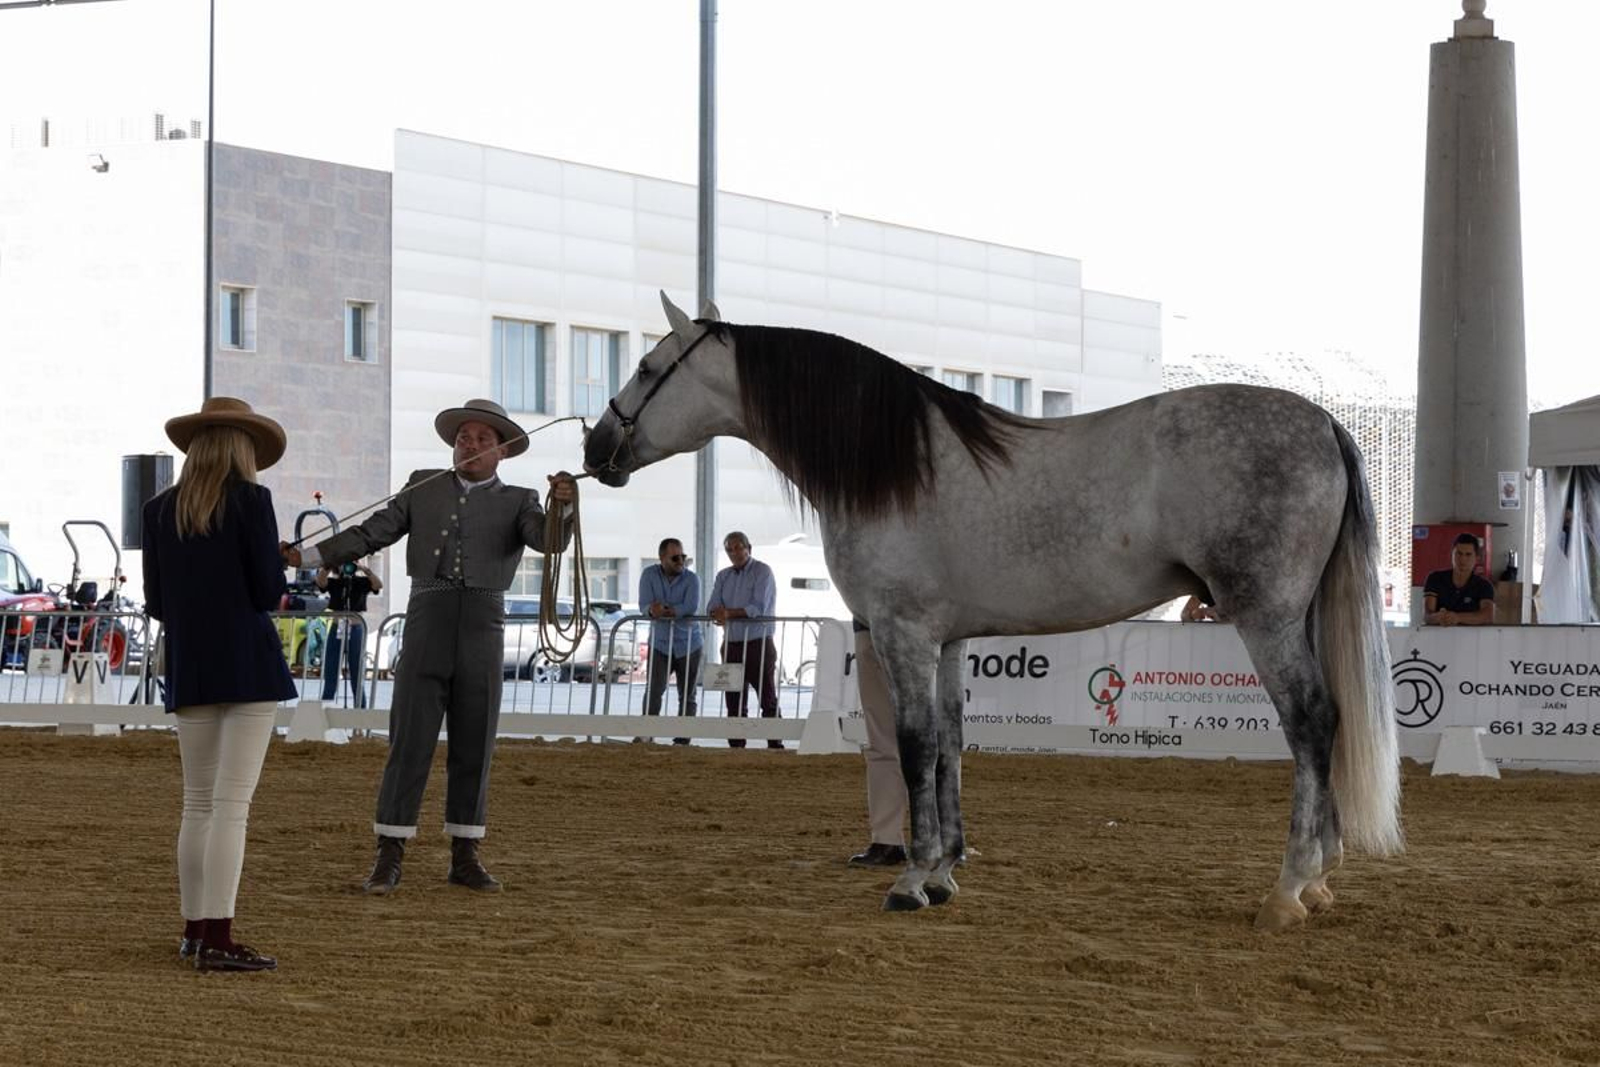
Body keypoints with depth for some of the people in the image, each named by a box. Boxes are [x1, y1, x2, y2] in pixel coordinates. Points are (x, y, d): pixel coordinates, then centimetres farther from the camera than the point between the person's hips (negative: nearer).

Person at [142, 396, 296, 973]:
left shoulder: (159, 510, 7)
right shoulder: (251, 500, -7)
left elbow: (156, 602, 8)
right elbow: (269, 591, -10)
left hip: (188, 668, 5)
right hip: (249, 666, -5)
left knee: (198, 803, 14)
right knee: (232, 805, -7)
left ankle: (195, 929, 18)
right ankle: (217, 940, -12)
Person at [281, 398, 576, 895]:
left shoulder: (517, 501, 9)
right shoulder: (425, 486, 13)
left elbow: (547, 539, -10)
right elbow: (372, 533, 10)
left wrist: (563, 505, -32)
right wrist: (307, 556, 0)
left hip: (483, 634, 0)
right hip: (426, 627, 0)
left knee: (473, 749, 6)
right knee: (409, 744, -2)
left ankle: (465, 857, 14)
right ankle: (389, 857, 1)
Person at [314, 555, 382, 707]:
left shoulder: (362, 582, 2)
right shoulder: (333, 583, 6)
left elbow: (379, 585, -17)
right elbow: (320, 581, -15)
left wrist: (365, 569, -30)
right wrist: (327, 567, -33)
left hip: (356, 632, -2)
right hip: (336, 632, 2)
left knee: (357, 682, 0)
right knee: (329, 682, 1)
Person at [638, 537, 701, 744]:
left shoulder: (691, 578, -7)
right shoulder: (650, 575, -3)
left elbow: (691, 607, -21)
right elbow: (645, 605, -13)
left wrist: (664, 611, -23)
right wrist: (675, 611, -28)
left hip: (688, 645, 0)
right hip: (660, 644, 0)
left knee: (687, 696, 4)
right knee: (653, 690, -13)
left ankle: (682, 739, 10)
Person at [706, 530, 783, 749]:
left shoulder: (762, 571, -4)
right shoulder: (723, 576, 14)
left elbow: (759, 608, -15)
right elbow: (712, 608, 4)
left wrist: (730, 613, -15)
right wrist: (720, 614, -18)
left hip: (758, 643, -6)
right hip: (732, 645, 6)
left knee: (768, 699, -5)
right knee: (734, 700, 6)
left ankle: (775, 745, -5)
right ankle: (736, 745, 10)